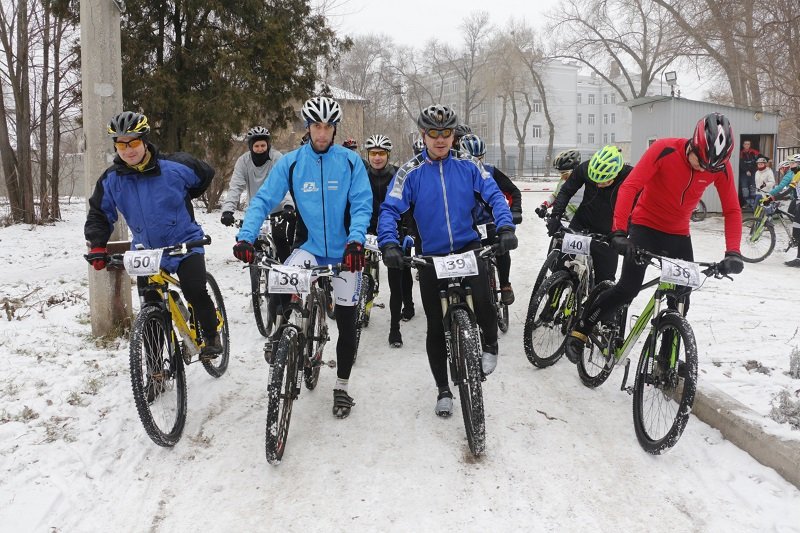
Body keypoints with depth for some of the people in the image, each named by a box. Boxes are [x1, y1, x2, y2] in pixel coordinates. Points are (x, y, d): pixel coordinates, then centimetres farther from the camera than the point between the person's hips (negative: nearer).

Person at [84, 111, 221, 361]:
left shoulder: (175, 166, -15)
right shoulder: (111, 180, -6)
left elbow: (206, 174, 5)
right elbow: (99, 214, 3)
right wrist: (97, 246, -13)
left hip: (184, 244, -3)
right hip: (146, 251, 3)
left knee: (196, 292, -22)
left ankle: (211, 336, 5)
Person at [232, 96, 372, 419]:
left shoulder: (350, 161, -5)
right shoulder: (291, 162, -3)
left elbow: (362, 204, -11)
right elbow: (263, 200, -6)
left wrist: (355, 240, -29)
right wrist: (246, 236, -22)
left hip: (345, 252, 0)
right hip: (309, 246, 1)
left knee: (347, 323, 5)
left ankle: (342, 387, 24)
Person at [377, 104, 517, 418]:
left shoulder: (467, 165, 0)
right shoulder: (411, 172, -4)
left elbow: (494, 195, -4)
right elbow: (389, 210, -10)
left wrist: (506, 228, -22)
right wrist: (389, 244, -27)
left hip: (468, 246, 0)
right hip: (431, 256, 0)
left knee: (482, 300, -27)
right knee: (436, 327, 6)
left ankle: (490, 344, 8)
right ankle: (443, 390, 25)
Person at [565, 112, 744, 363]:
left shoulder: (720, 166, -14)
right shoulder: (665, 149, -24)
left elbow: (732, 211, -9)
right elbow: (629, 187, -29)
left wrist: (733, 253, -22)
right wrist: (619, 232, -39)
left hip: (678, 234, 4)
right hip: (645, 225, -4)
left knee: (680, 301, 2)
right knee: (628, 288, -16)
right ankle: (580, 331, 1)